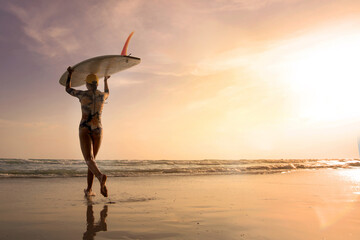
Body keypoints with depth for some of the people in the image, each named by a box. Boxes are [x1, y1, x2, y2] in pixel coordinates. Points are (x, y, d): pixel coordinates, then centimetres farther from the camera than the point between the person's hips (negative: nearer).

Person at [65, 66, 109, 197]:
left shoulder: (82, 94, 0)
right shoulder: (102, 95, 7)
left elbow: (68, 89, 20)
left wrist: (70, 74, 35)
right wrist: (106, 81, 53)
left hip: (84, 129, -3)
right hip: (98, 129, 3)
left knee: (89, 159, -16)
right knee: (92, 159, 16)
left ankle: (101, 176, -48)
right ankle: (89, 189, 18)